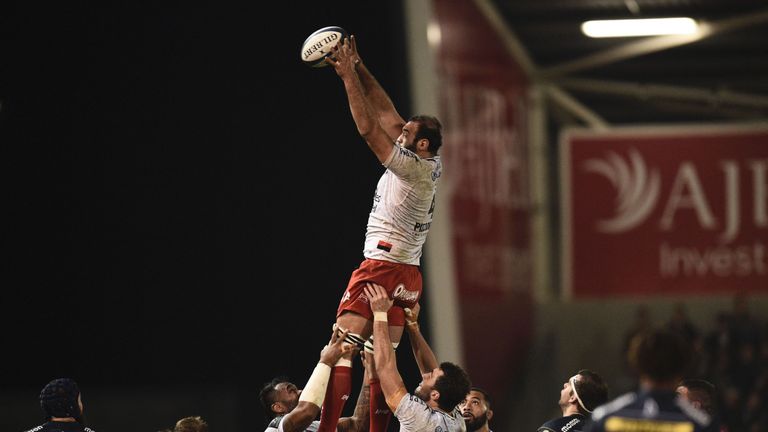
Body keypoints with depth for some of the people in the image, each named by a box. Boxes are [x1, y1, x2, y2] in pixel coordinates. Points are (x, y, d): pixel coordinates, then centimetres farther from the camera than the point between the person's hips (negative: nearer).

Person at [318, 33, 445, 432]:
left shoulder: (415, 167, -11)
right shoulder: (429, 167, 12)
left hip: (381, 268, -10)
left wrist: (348, 76, -11)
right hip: (407, 275, 10)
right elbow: (385, 112, 17)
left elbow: (369, 128, -15)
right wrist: (357, 69, 16)